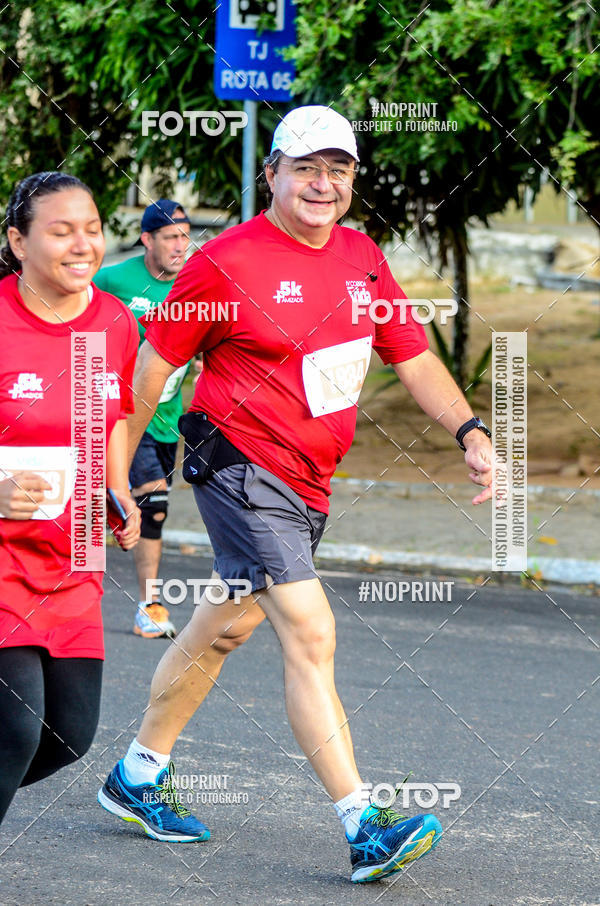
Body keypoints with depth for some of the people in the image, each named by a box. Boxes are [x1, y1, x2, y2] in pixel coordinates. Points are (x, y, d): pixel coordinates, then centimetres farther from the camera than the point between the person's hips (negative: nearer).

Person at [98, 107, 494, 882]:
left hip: (307, 483, 8)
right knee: (310, 635, -17)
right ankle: (365, 831, -21)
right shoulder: (226, 263, -12)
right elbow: (153, 367, -4)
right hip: (240, 464, -8)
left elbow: (413, 357, 14)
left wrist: (468, 432, 0)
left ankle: (137, 779, 35)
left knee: (223, 628, 18)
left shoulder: (362, 258, 8)